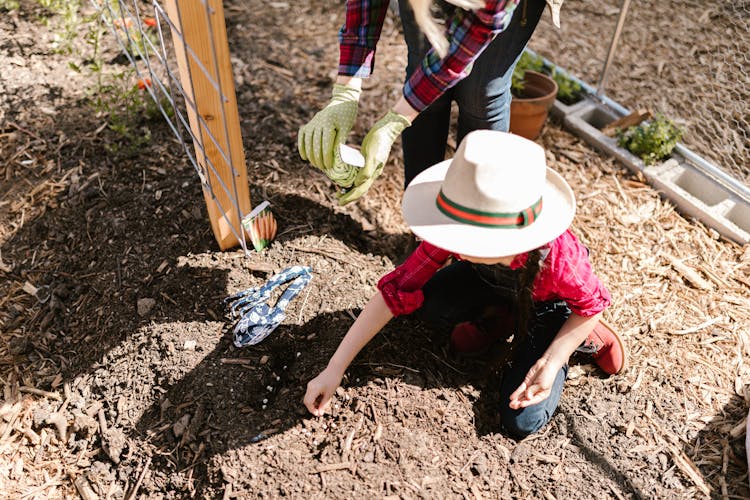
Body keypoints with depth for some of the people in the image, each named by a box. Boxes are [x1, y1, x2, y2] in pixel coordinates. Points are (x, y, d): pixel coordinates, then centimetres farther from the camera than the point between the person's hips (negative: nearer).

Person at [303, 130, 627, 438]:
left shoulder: (557, 257, -43)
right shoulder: (459, 234, -34)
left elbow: (593, 304, -20)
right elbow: (396, 291, -30)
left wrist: (550, 363, -26)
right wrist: (334, 369, -31)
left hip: (549, 302, -3)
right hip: (495, 283, 3)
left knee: (521, 422, -11)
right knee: (427, 303, -25)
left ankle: (584, 335, 10)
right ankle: (499, 318, 5)